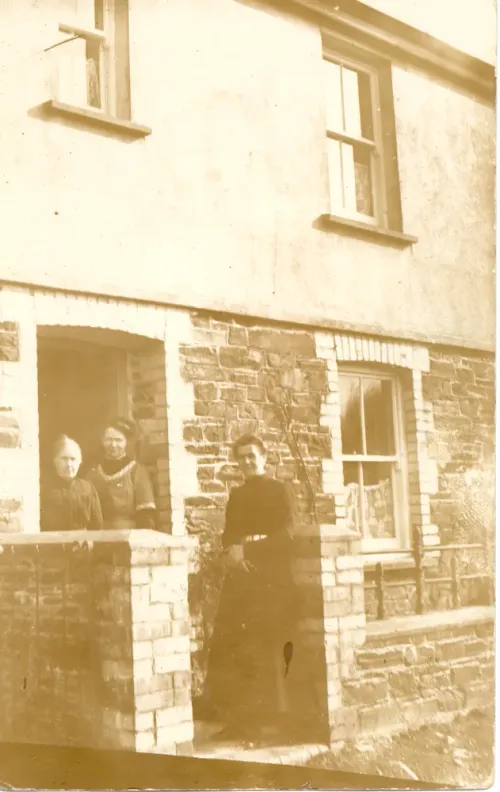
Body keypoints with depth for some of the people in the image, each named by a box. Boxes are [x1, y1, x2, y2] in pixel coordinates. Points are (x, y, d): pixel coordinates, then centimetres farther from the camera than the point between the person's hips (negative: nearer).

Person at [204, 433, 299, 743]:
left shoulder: (279, 490, 2)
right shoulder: (236, 495, 21)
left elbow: (286, 533, -7)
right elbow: (229, 535, 18)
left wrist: (248, 548, -13)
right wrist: (230, 552, -5)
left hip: (271, 577, -6)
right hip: (240, 577, 6)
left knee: (262, 648, -7)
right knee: (229, 648, -2)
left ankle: (259, 719, -1)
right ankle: (238, 718, 4)